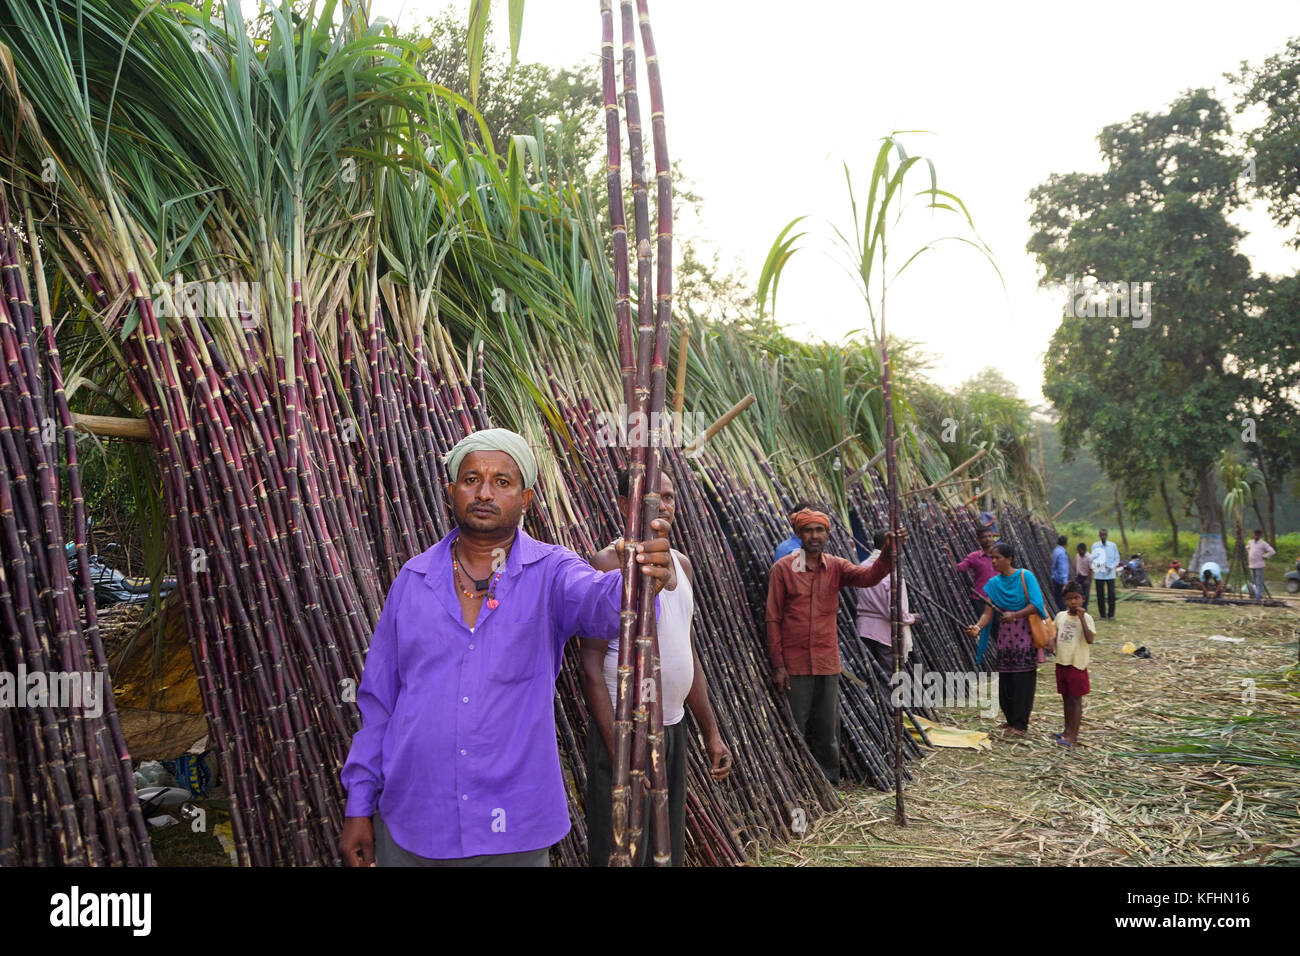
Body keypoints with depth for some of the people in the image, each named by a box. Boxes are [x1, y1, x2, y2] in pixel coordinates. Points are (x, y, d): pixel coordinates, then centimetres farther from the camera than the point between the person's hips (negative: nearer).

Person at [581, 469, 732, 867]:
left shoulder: (682, 564, 10)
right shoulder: (610, 562, -12)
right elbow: (591, 665, -16)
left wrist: (711, 733, 14)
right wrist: (618, 750, -22)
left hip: (673, 727, 7)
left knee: (669, 852, 16)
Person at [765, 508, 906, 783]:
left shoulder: (836, 566, 4)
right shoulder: (782, 568, -5)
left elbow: (868, 576, -16)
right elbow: (773, 619, -5)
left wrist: (889, 551, -34)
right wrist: (777, 665, -9)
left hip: (827, 663, 3)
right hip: (794, 664, -3)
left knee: (828, 730, 11)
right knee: (795, 730, 5)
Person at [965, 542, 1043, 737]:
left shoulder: (1025, 577, -6)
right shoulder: (994, 583, 5)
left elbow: (1036, 604, -12)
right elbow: (988, 613, -2)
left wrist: (1014, 615, -24)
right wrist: (977, 627, -20)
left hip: (1026, 634, -4)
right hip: (1005, 635, 4)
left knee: (1023, 679, -3)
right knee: (1004, 680, 6)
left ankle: (1020, 724, 4)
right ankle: (1010, 719, 20)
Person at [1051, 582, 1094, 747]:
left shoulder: (1085, 617, -11)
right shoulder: (1060, 616, 6)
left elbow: (1090, 639, -24)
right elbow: (1054, 634, 19)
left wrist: (1081, 618, -27)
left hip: (1077, 664, -6)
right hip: (1061, 662, 6)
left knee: (1076, 700, 0)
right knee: (1066, 699, 15)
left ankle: (1073, 736, 3)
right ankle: (1067, 732, 26)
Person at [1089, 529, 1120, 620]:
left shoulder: (1113, 545, 4)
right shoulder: (1095, 545, 3)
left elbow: (1117, 558, 7)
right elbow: (1093, 558, 3)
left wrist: (1111, 567, -9)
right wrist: (1097, 564, -18)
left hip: (1110, 574, 0)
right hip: (1099, 574, 0)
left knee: (1111, 594, -6)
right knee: (1100, 595, 2)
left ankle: (1111, 614, 8)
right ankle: (1102, 615, 13)